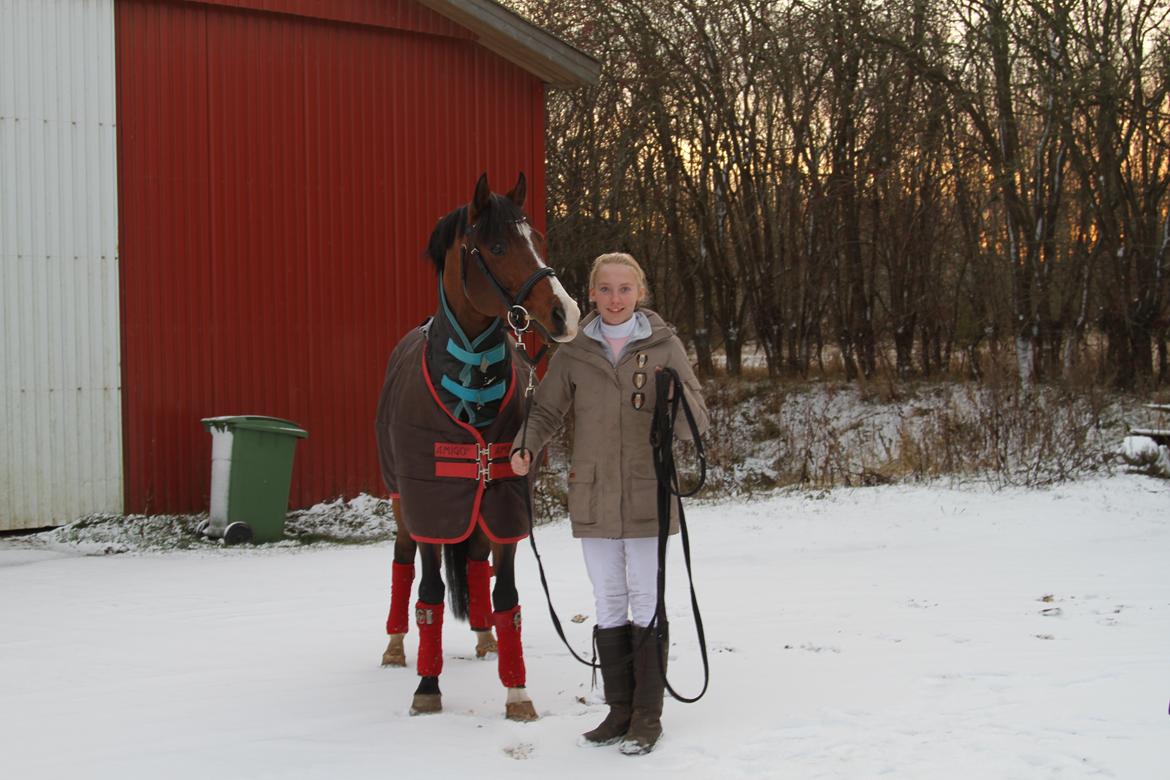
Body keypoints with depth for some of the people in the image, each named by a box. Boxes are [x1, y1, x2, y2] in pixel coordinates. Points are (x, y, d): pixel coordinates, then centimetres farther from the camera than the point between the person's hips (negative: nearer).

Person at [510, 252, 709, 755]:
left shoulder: (664, 346, -3)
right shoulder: (574, 353, 2)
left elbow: (695, 424, -4)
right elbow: (546, 410, 4)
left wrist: (677, 397, -25)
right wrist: (526, 447, -15)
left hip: (648, 496, -2)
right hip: (594, 499, 2)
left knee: (646, 602, 5)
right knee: (608, 604, 12)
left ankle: (648, 714, 15)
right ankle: (620, 709, 23)